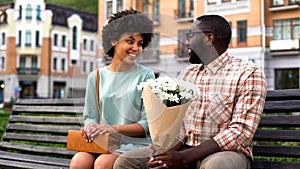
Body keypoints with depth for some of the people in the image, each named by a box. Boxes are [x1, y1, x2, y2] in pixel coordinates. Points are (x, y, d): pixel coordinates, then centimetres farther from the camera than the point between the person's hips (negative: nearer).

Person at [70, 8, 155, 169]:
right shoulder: (96, 77, 12)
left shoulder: (145, 76, 3)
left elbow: (147, 125, -2)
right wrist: (91, 127, -11)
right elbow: (90, 116, 14)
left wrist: (115, 129, -17)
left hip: (134, 143, -3)